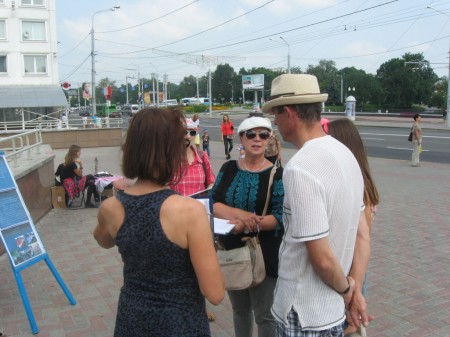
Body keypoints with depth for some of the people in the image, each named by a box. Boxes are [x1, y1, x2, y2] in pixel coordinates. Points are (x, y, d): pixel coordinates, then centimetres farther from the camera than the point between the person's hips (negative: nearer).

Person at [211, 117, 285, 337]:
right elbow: (213, 204, -4)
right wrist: (239, 213, -21)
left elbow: (280, 217, -16)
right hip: (231, 251, 4)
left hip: (264, 254, -4)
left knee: (264, 315, 8)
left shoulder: (276, 174, -9)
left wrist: (246, 225, -28)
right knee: (239, 309, 21)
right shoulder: (228, 168, 3)